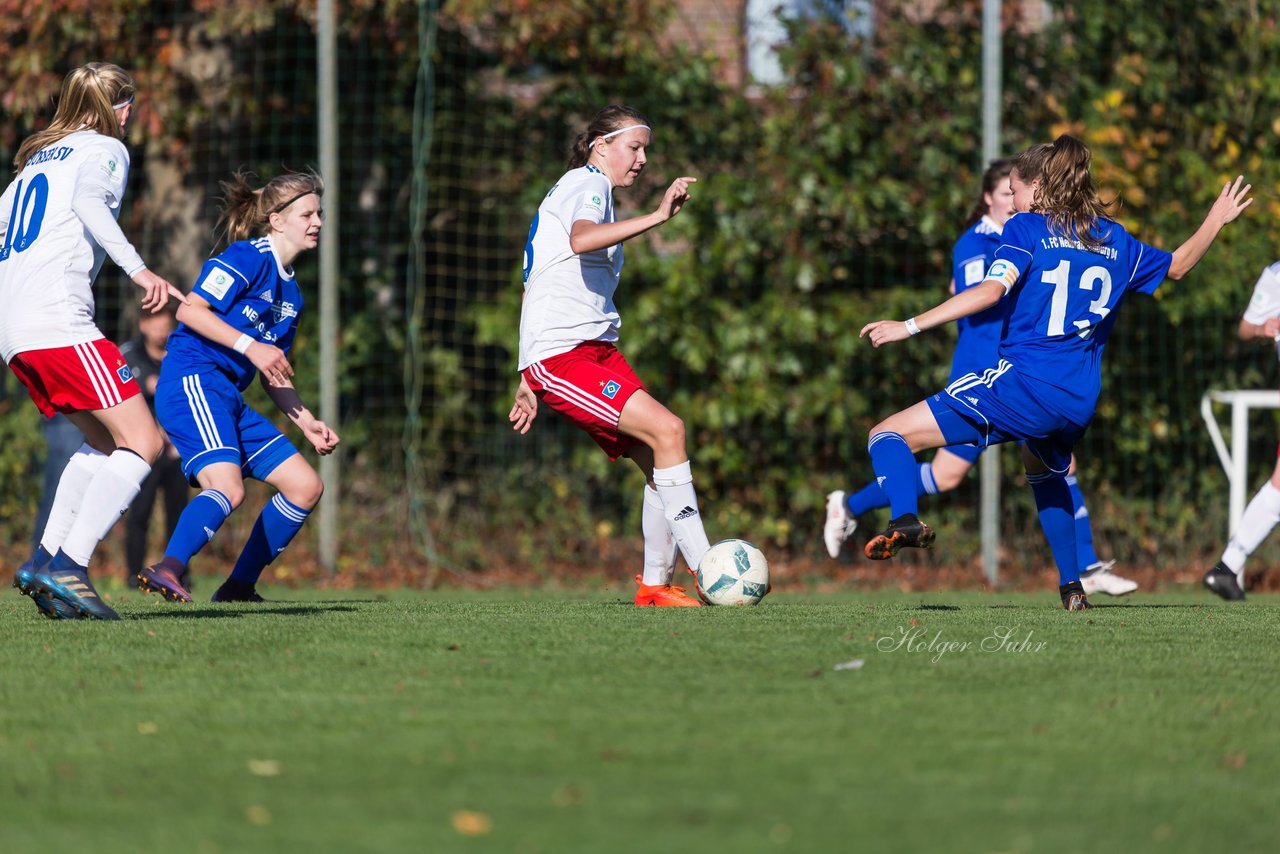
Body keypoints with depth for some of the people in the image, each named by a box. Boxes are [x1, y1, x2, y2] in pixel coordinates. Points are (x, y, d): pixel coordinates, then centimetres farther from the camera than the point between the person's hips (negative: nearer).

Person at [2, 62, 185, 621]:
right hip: (59, 322, -9)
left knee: (103, 442, 19)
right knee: (141, 442, -10)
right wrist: (138, 270, -26)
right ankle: (68, 566, -23)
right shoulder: (105, 149, 4)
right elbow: (88, 202, -16)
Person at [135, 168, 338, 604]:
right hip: (192, 380, -9)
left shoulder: (290, 292, 21)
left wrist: (306, 421, 15)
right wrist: (250, 346, -21)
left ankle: (240, 585, 10)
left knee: (306, 485, 7)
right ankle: (167, 569, -44)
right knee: (227, 487, -31)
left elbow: (274, 373, 26)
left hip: (228, 397, 9)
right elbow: (190, 310, -16)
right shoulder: (249, 257, -6)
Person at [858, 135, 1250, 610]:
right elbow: (1177, 266, 34)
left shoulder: (1027, 228, 1)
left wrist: (910, 327, -17)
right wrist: (1216, 220, 50)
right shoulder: (1114, 240, 18)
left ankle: (906, 521, -34)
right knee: (1045, 473, 41)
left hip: (1020, 385, -7)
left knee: (887, 436, -6)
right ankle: (1071, 585, 39)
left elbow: (993, 290, -15)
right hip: (1078, 404, 7)